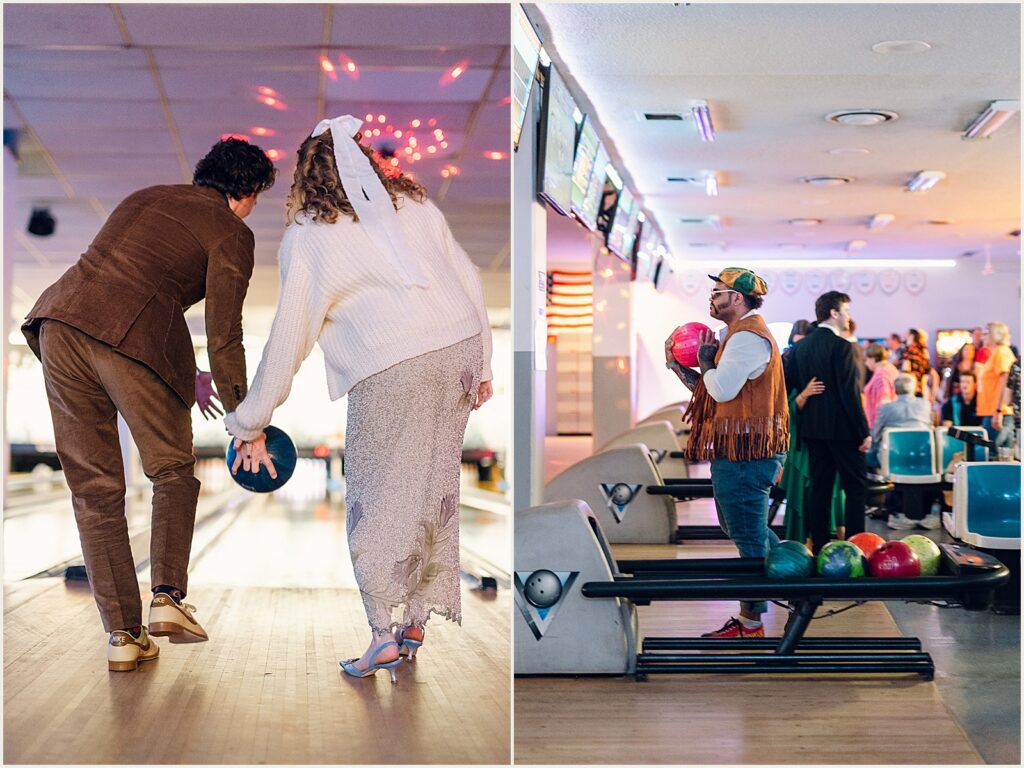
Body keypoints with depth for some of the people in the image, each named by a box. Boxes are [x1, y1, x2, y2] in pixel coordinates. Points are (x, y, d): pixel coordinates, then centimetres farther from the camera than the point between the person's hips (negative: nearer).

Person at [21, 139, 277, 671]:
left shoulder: (146, 198, 27)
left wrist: (182, 371, 33)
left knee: (94, 488, 8)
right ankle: (168, 597, 1)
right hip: (132, 341, -5)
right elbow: (224, 338, 0)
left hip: (60, 321, 6)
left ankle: (122, 635, 9)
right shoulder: (231, 235, 6)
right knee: (172, 471, 16)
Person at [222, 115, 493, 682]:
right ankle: (419, 616, 23)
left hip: (392, 369, -5)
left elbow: (288, 340, 5)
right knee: (435, 486, 15)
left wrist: (250, 427, 13)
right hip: (461, 345, 5)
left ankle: (387, 630, 3)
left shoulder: (306, 237, 5)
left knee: (379, 498, 6)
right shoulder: (415, 205, 17)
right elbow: (470, 280, 15)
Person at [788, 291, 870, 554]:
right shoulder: (842, 346, -14)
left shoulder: (801, 347, 8)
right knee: (856, 487, 1)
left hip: (813, 429, 7)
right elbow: (850, 393, -17)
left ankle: (820, 547, 11)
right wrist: (864, 432, -13)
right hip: (843, 429, -7)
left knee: (820, 489, 10)